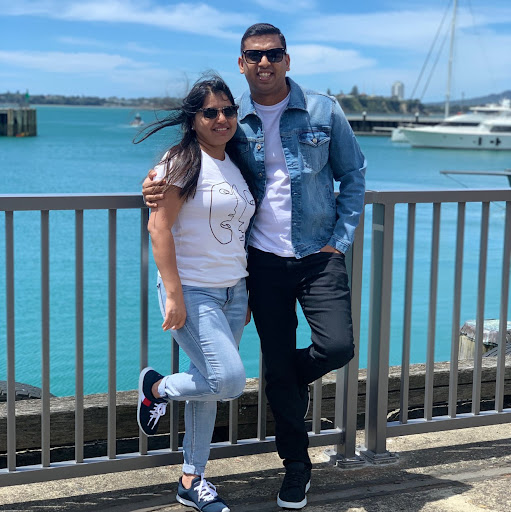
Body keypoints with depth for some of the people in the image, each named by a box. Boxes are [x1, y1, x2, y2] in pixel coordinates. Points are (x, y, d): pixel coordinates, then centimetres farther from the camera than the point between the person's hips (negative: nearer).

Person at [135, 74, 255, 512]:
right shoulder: (184, 161, -10)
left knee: (208, 385, 11)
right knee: (229, 381, -16)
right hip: (192, 292, -7)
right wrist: (173, 294, -21)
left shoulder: (235, 165, 13)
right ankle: (157, 388, 13)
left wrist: (248, 292, 18)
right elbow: (159, 226, -16)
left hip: (232, 292, 7)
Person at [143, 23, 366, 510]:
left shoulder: (322, 111, -1)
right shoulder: (231, 119, 1)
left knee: (337, 347, -15)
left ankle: (292, 383, 22)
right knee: (277, 367, 5)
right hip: (263, 260, 1)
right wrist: (159, 186, -11)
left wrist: (341, 238, -1)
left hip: (319, 255, 0)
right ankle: (296, 463, 24)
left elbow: (353, 174, 7)